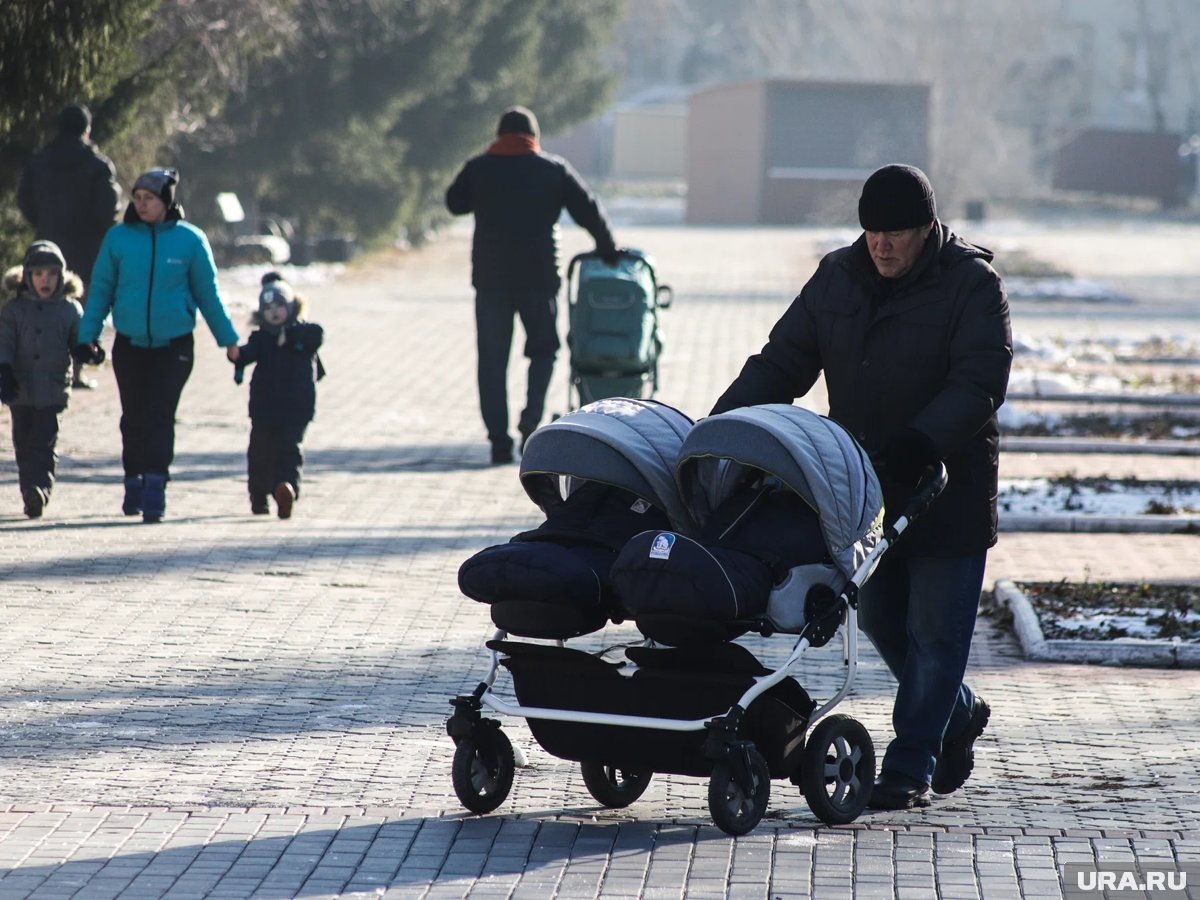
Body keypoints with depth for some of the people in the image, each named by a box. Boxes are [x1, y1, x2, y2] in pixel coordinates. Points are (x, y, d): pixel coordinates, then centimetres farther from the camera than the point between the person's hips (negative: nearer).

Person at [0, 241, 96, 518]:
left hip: (54, 391, -1)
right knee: (24, 446, 5)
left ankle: (39, 490, -20)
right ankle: (32, 498, 11)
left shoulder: (70, 309, 5)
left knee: (44, 445, -11)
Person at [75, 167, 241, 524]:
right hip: (130, 344, 2)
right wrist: (87, 335, -1)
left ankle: (155, 492, -13)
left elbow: (208, 293, 6)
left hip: (173, 346, -2)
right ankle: (134, 485, 24)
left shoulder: (190, 240, -2)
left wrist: (227, 338, 9)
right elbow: (100, 289, 5)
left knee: (160, 417, -10)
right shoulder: (119, 237, 0)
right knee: (133, 418, 8)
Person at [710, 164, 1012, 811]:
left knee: (933, 629, -2)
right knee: (880, 619, 14)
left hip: (948, 488, -6)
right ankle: (958, 715, 36)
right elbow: (780, 364, 6)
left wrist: (918, 443, -34)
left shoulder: (972, 285, -10)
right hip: (866, 489, 6)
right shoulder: (838, 278, 6)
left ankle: (909, 768, 6)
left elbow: (980, 385, -19)